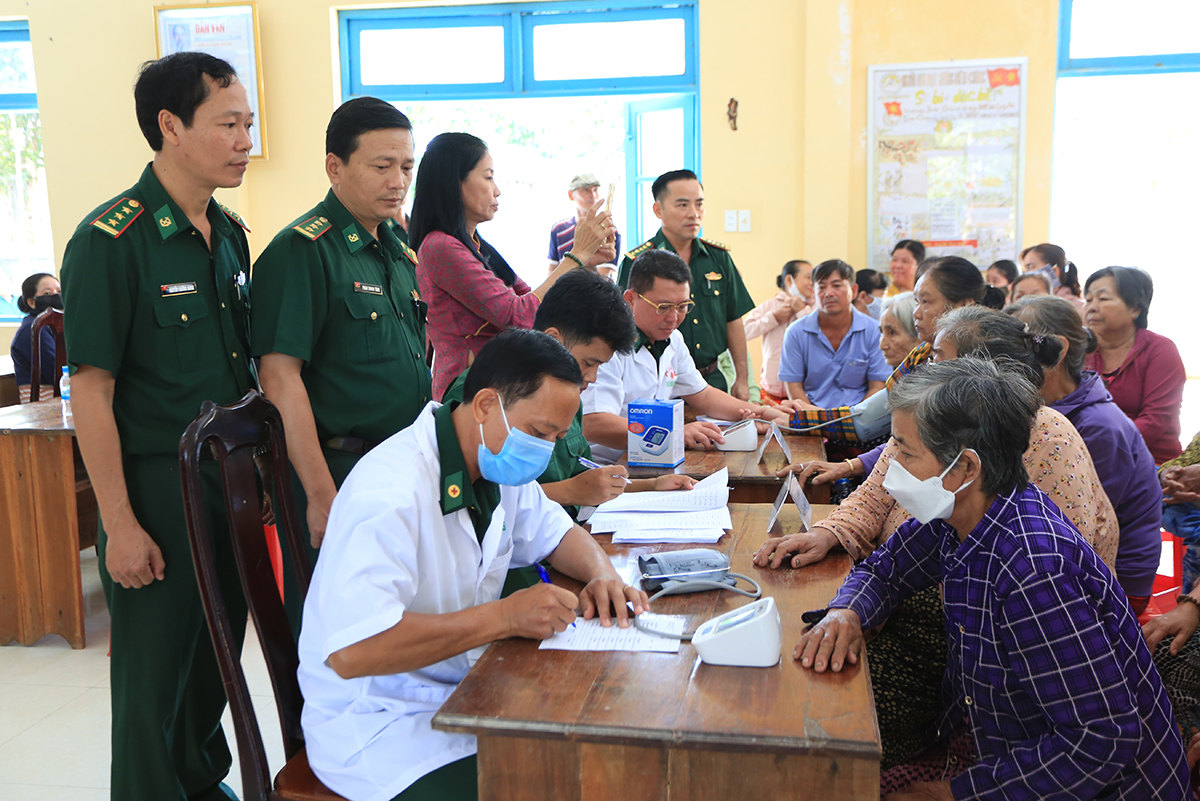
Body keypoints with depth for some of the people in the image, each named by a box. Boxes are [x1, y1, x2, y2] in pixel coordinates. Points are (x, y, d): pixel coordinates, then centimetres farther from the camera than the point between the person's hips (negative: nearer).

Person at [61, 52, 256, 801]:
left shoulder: (231, 233, 6)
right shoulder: (110, 240, -15)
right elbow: (92, 391, -16)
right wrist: (119, 525, -16)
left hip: (232, 478, 7)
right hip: (156, 486, -7)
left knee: (219, 648, 20)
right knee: (156, 665, 8)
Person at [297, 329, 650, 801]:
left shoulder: (497, 462, 2)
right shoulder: (389, 493, -26)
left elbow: (553, 531, 18)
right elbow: (350, 650, -35)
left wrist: (601, 574, -4)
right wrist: (505, 616, -32)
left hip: (465, 696, 8)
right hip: (379, 734, -8)